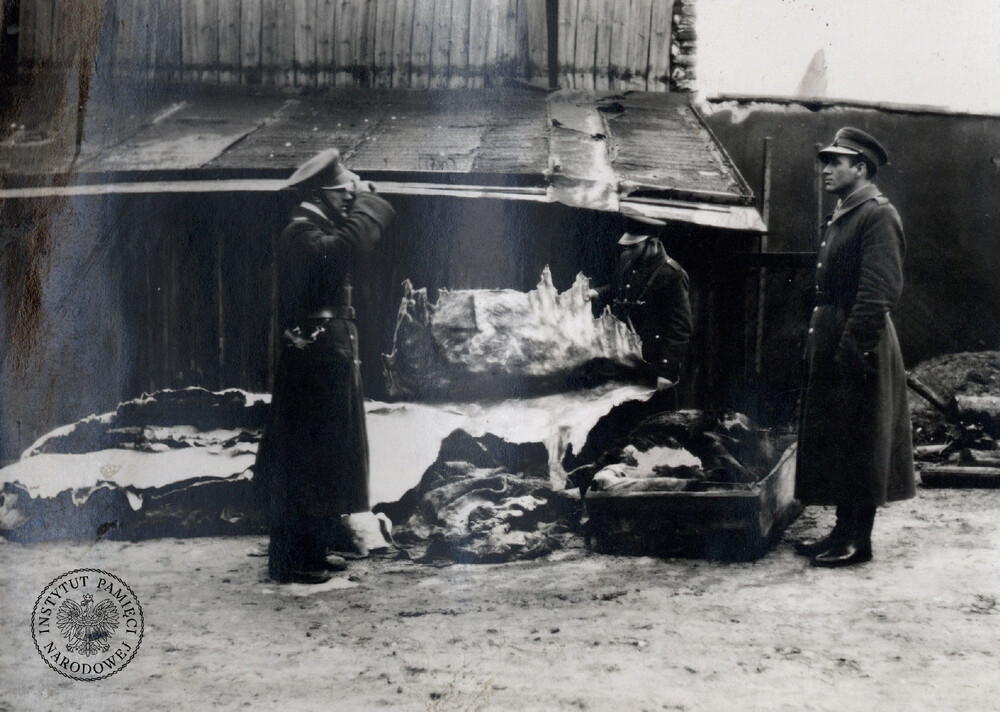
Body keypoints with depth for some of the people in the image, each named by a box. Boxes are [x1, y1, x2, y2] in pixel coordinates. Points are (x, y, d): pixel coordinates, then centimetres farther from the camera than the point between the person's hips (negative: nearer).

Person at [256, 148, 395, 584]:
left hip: (329, 364, 11)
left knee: (325, 463, 16)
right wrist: (366, 200, -19)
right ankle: (290, 562, 4)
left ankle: (312, 551, 25)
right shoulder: (300, 235, -16)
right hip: (311, 368, -11)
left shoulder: (318, 230, 16)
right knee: (302, 465, -4)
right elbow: (347, 247, -31)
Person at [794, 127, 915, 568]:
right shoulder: (841, 217, 18)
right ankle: (844, 531, 22)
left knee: (859, 447, -2)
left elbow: (879, 290, -20)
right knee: (833, 439, 13)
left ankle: (858, 542, 5)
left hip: (857, 345, -10)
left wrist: (854, 345, -25)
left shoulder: (878, 215, -12)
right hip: (829, 341, 10)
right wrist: (818, 336, 16)